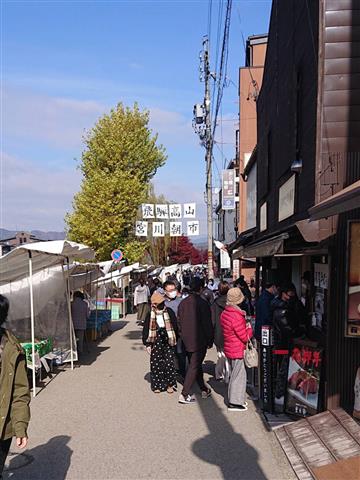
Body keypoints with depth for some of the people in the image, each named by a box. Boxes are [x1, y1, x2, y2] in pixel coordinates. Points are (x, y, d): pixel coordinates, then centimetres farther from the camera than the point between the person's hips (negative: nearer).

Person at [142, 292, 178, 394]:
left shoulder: (169, 312, -2)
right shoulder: (150, 314, -3)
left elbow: (175, 326, 5)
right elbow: (146, 330, 2)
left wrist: (174, 340, 4)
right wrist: (147, 344, -1)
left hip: (167, 340, 0)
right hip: (156, 340, 0)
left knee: (169, 362, 0)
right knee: (156, 363, 3)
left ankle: (170, 384, 14)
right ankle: (157, 385, 17)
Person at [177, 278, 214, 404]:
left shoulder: (183, 303, 1)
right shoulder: (203, 303, -16)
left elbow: (179, 322, 8)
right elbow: (208, 324, -13)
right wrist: (210, 341, -2)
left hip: (187, 341, 6)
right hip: (199, 341, -6)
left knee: (196, 364, 18)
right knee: (194, 366, 0)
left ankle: (204, 390, 31)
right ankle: (185, 394, -1)